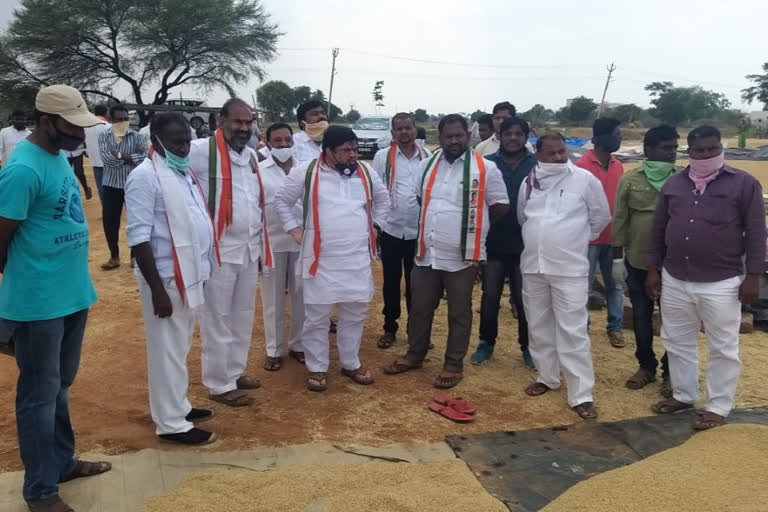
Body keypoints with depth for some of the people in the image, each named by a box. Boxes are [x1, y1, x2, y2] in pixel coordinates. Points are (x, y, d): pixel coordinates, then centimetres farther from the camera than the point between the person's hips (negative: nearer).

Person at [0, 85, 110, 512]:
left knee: (61, 386, 21)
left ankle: (62, 462, 38)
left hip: (72, 293, 8)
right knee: (40, 394, 6)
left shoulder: (58, 155, 7)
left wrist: (69, 276, 15)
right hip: (39, 301, -8)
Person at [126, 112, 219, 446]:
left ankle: (178, 406, 34)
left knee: (180, 349, 19)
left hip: (190, 276, 9)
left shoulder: (186, 172, 11)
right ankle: (171, 423, 13)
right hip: (166, 280, -8)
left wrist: (202, 270, 17)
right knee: (167, 352, 2)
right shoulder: (145, 176, -15)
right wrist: (157, 288, -21)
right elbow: (139, 237, -19)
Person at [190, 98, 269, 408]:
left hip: (250, 249, 8)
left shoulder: (251, 154, 10)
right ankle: (219, 384, 18)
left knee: (243, 316, 19)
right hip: (219, 250, -8)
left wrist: (260, 244, 18)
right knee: (218, 320, 4)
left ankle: (235, 372, 35)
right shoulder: (203, 151, -14)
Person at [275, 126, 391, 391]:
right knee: (316, 317, 5)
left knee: (355, 314, 14)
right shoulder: (306, 172, -6)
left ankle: (351, 363, 31)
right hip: (321, 259, -3)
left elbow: (383, 199, 21)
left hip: (357, 259, 4)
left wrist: (374, 225, 12)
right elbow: (282, 200, 4)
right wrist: (295, 230, -2)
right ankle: (317, 368, 21)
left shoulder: (365, 172, 5)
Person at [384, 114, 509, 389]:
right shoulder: (428, 165, 7)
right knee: (420, 308, 15)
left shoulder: (486, 169, -8)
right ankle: (414, 355, 33)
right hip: (427, 253, 5)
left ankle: (454, 365, 22)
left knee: (459, 313, 9)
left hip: (462, 256, -4)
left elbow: (501, 206, -2)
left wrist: (476, 228, 5)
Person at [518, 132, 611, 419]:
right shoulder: (529, 182, 5)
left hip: (570, 268, -4)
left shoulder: (585, 179, -6)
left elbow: (601, 216, 6)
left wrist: (580, 239, 12)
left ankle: (581, 394, 1)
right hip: (533, 266, 5)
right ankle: (547, 376, 32)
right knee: (538, 326, 14)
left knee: (573, 331, -6)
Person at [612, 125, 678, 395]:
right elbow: (620, 220, -1)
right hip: (637, 261, 1)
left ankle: (670, 371, 22)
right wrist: (617, 258, -2)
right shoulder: (630, 179, -3)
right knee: (641, 316, 12)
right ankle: (646, 366, 29)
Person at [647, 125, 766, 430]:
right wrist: (653, 269, 8)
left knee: (722, 349, 7)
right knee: (677, 342, 15)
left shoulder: (744, 183, -5)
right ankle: (684, 395, 33)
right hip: (674, 280, 4)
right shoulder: (673, 184, 6)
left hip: (721, 284, -4)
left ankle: (718, 407, 21)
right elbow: (658, 230, 10)